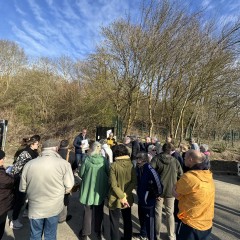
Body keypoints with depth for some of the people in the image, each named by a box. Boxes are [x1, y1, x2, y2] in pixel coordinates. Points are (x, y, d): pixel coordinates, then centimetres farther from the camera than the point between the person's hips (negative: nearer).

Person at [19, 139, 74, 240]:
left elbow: (22, 188, 1)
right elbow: (69, 187, -12)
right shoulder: (64, 164, -19)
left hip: (35, 207, 2)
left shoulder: (29, 164, -12)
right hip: (54, 207, -1)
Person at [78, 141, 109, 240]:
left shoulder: (86, 159, -15)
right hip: (100, 189, 1)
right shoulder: (104, 160, -15)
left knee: (87, 211, 17)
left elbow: (81, 174, -5)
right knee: (99, 211, 20)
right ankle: (98, 232, 37)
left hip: (88, 189, -1)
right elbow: (109, 174, -5)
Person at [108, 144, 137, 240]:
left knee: (114, 222, 15)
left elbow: (113, 184, -21)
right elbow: (134, 182, -12)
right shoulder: (131, 165, -9)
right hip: (128, 198, 4)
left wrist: (122, 197, -15)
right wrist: (125, 194, -13)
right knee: (127, 220, 25)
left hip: (115, 199, -4)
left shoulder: (113, 165, -19)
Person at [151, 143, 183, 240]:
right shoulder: (175, 161, -7)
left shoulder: (156, 158, -13)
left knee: (158, 212, 15)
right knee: (170, 213, 18)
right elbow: (180, 174, 2)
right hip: (171, 190, 1)